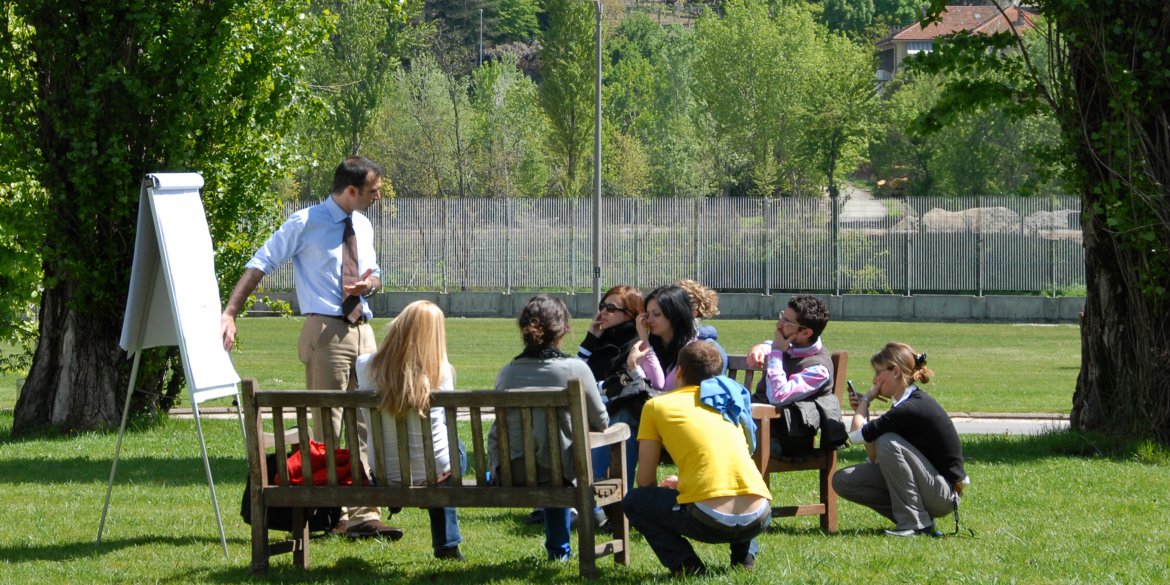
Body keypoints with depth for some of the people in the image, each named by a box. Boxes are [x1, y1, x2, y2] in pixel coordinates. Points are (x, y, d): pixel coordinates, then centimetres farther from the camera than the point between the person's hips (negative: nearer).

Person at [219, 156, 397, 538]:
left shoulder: (363, 226, 13)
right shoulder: (305, 224, -7)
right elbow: (259, 265, -7)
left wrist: (370, 283, -1)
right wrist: (230, 313, -16)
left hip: (362, 331, 7)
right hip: (326, 331, -7)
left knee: (368, 422, 3)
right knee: (327, 427, -3)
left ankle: (364, 516, 6)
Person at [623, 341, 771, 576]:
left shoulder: (657, 406, 12)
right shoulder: (731, 402, 25)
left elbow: (645, 482, 13)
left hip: (709, 521, -5)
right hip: (758, 520, 5)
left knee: (632, 502, 20)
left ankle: (685, 564, 1)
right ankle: (745, 556, 17)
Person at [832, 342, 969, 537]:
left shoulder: (912, 409, -23)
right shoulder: (908, 402, 8)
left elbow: (856, 435, -18)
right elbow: (874, 457, 6)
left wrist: (866, 399, -1)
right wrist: (862, 409, 2)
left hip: (943, 494, -9)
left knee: (888, 442, -28)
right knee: (843, 480, -2)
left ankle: (915, 523, -18)